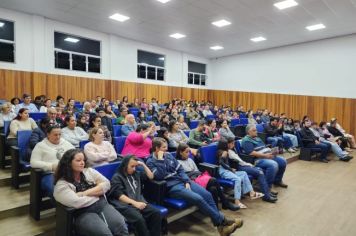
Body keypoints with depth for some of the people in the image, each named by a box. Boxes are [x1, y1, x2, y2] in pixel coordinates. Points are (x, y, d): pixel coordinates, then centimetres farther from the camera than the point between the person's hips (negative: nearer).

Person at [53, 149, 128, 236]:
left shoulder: (89, 171, 11)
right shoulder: (61, 185, -3)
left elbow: (106, 184, 1)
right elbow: (77, 203, -17)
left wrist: (85, 193, -8)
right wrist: (97, 194, -4)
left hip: (103, 206, 4)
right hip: (83, 214, -3)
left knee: (121, 225, -23)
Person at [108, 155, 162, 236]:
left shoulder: (136, 174, 20)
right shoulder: (117, 177, 2)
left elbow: (151, 176, 26)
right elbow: (119, 195, -10)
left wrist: (143, 165, 15)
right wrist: (135, 203, -21)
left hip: (139, 202, 5)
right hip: (125, 205, -5)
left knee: (156, 213, -20)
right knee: (139, 219, -34)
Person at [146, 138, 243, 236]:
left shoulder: (168, 155, 11)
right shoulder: (151, 162, -6)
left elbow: (180, 169, 12)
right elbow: (159, 176, -21)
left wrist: (187, 182, -2)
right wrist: (160, 160, -19)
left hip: (182, 180, 7)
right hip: (172, 186, -6)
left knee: (207, 194, -9)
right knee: (198, 199, -23)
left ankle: (221, 224, -1)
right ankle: (222, 221, -9)